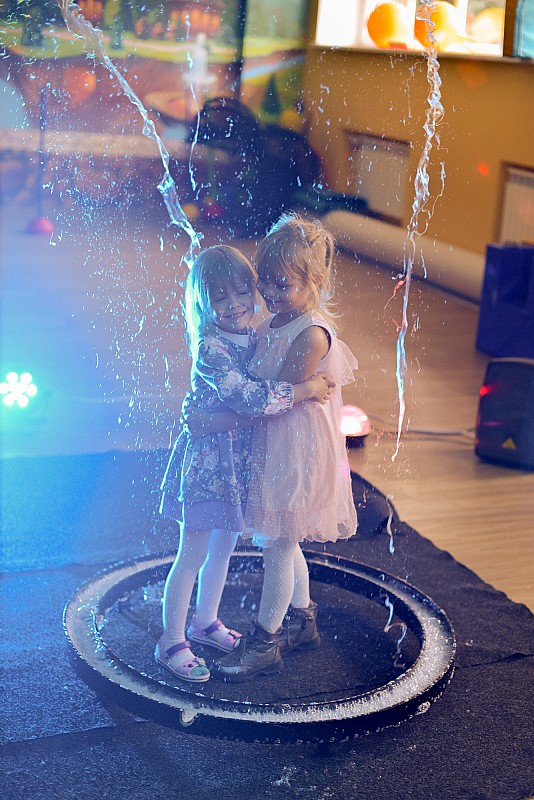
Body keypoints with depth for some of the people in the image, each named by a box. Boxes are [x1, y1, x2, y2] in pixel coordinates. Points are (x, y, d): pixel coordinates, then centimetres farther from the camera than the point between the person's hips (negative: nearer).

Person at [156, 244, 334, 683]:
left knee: (224, 546, 20)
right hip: (208, 460, -8)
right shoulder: (209, 348, -22)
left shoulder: (255, 337, 3)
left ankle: (205, 621, 39)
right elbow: (249, 398, -30)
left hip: (242, 460, 8)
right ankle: (172, 642, 15)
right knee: (193, 555, 2)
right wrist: (306, 390, -24)